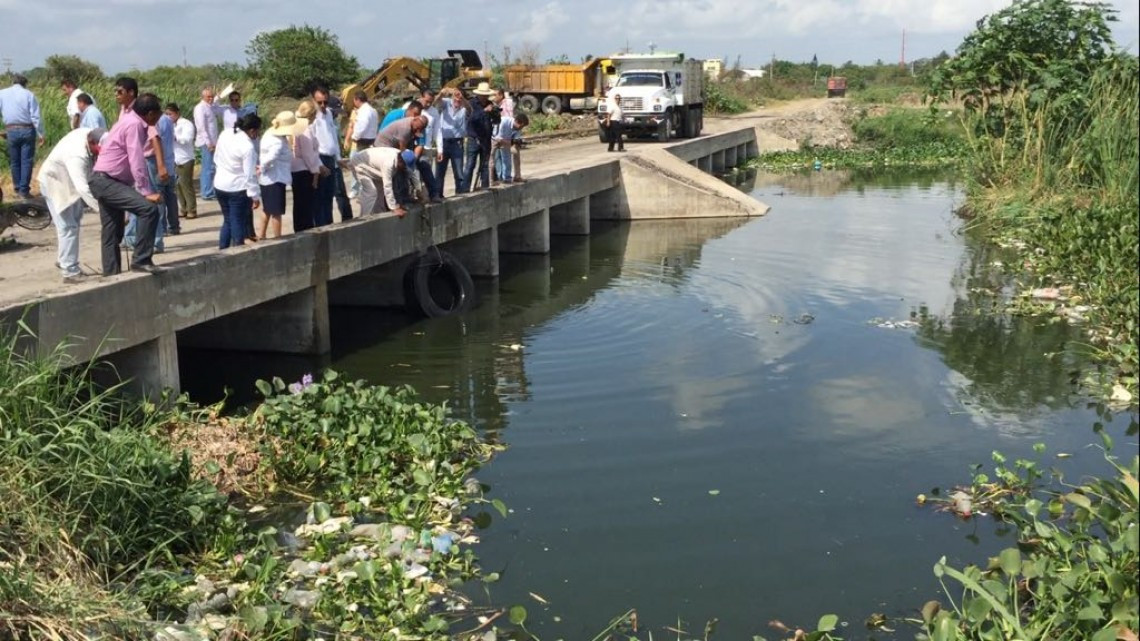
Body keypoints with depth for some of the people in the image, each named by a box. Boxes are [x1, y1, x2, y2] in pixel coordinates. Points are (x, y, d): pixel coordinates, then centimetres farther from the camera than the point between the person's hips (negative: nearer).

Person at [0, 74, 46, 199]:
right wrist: (41, 134, -3)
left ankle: (18, 189, 17)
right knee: (27, 161, 2)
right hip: (27, 130, -2)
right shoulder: (28, 95, -3)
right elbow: (36, 117, -7)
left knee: (14, 161, 13)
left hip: (11, 131, 2)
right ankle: (24, 190, -1)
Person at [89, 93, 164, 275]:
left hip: (105, 181, 11)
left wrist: (143, 189, 13)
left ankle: (111, 275, 18)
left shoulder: (132, 122, 14)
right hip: (106, 181, -11)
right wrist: (146, 192, -22)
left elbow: (136, 161, 16)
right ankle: (141, 259, -19)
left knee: (113, 233, 13)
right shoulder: (134, 125, -15)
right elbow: (136, 162, -21)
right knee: (149, 209, -23)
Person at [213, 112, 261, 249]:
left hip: (220, 185, 7)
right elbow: (250, 175, -20)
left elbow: (216, 158, 11)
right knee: (238, 223, 3)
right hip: (237, 188, -7)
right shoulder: (248, 147, -22)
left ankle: (222, 251, 24)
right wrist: (255, 196, -14)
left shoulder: (225, 134, 0)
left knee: (227, 221, 19)